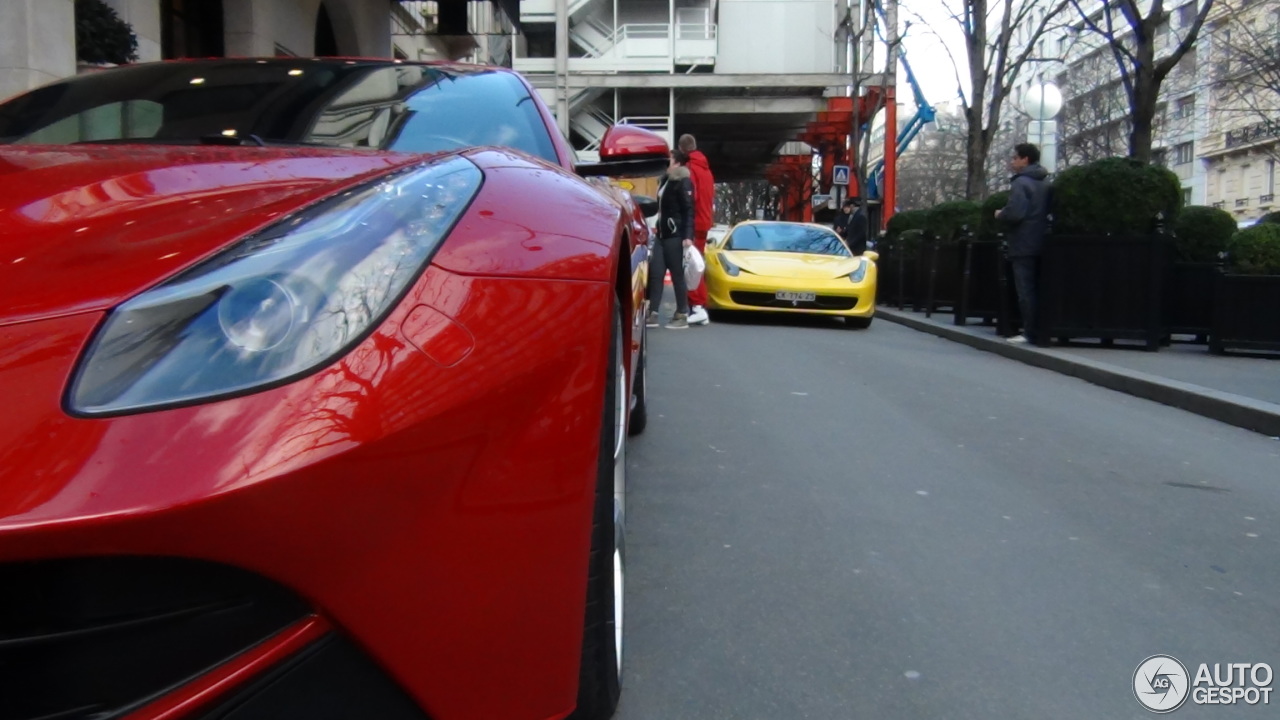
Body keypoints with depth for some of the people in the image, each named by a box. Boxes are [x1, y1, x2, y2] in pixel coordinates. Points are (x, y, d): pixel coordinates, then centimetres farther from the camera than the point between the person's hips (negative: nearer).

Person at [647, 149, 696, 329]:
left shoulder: (683, 182, -8)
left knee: (677, 275, -3)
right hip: (662, 234, 8)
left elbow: (688, 210, -16)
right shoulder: (666, 180, 16)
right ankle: (653, 315, 6)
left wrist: (688, 236, -24)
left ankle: (682, 316, 5)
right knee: (655, 273, 4)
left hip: (675, 235, -8)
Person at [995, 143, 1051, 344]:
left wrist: (1000, 214, -3)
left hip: (1024, 245, -8)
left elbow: (1015, 213, -21)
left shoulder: (1021, 182, -10)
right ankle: (1043, 331, 12)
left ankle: (1031, 333, -7)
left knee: (1025, 290, -6)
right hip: (1041, 243, 8)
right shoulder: (1045, 182, 16)